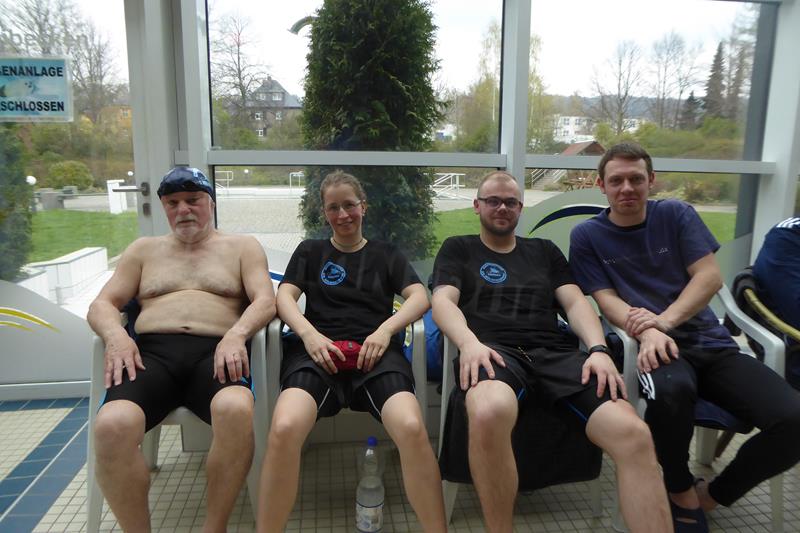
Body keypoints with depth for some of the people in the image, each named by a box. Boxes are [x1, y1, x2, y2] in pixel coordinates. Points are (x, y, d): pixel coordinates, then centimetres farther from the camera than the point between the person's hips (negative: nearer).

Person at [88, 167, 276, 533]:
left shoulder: (242, 246, 19)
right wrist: (115, 335, -6)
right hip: (151, 353, 2)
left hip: (214, 353, -2)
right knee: (112, 425, -31)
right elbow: (102, 305, 19)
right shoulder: (144, 249, 26)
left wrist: (237, 333, -17)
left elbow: (265, 301, 4)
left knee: (236, 409, -37)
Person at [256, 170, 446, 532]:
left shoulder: (386, 254, 24)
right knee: (283, 429, -33)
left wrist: (385, 330, -9)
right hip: (318, 349, 1)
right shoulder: (310, 251, 25)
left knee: (412, 428, -32)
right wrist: (309, 333, -10)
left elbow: (420, 297, 11)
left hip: (375, 350, 0)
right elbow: (284, 296, 11)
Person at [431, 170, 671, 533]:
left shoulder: (545, 251, 28)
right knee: (488, 414, -41)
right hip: (493, 350, -3)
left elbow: (575, 303, 17)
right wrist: (469, 342, -18)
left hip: (554, 351, 3)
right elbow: (443, 303, 5)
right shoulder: (458, 249, 20)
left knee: (634, 434, -26)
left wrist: (598, 349, -5)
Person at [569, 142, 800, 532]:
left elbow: (710, 276, 2)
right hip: (656, 348, -3)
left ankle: (712, 495, 7)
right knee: (670, 389, -39)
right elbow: (606, 299, -1)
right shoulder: (587, 236, 5)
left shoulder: (677, 214, 11)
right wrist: (649, 333, -22)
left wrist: (665, 320, -16)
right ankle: (681, 489, -6)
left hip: (710, 342, 4)